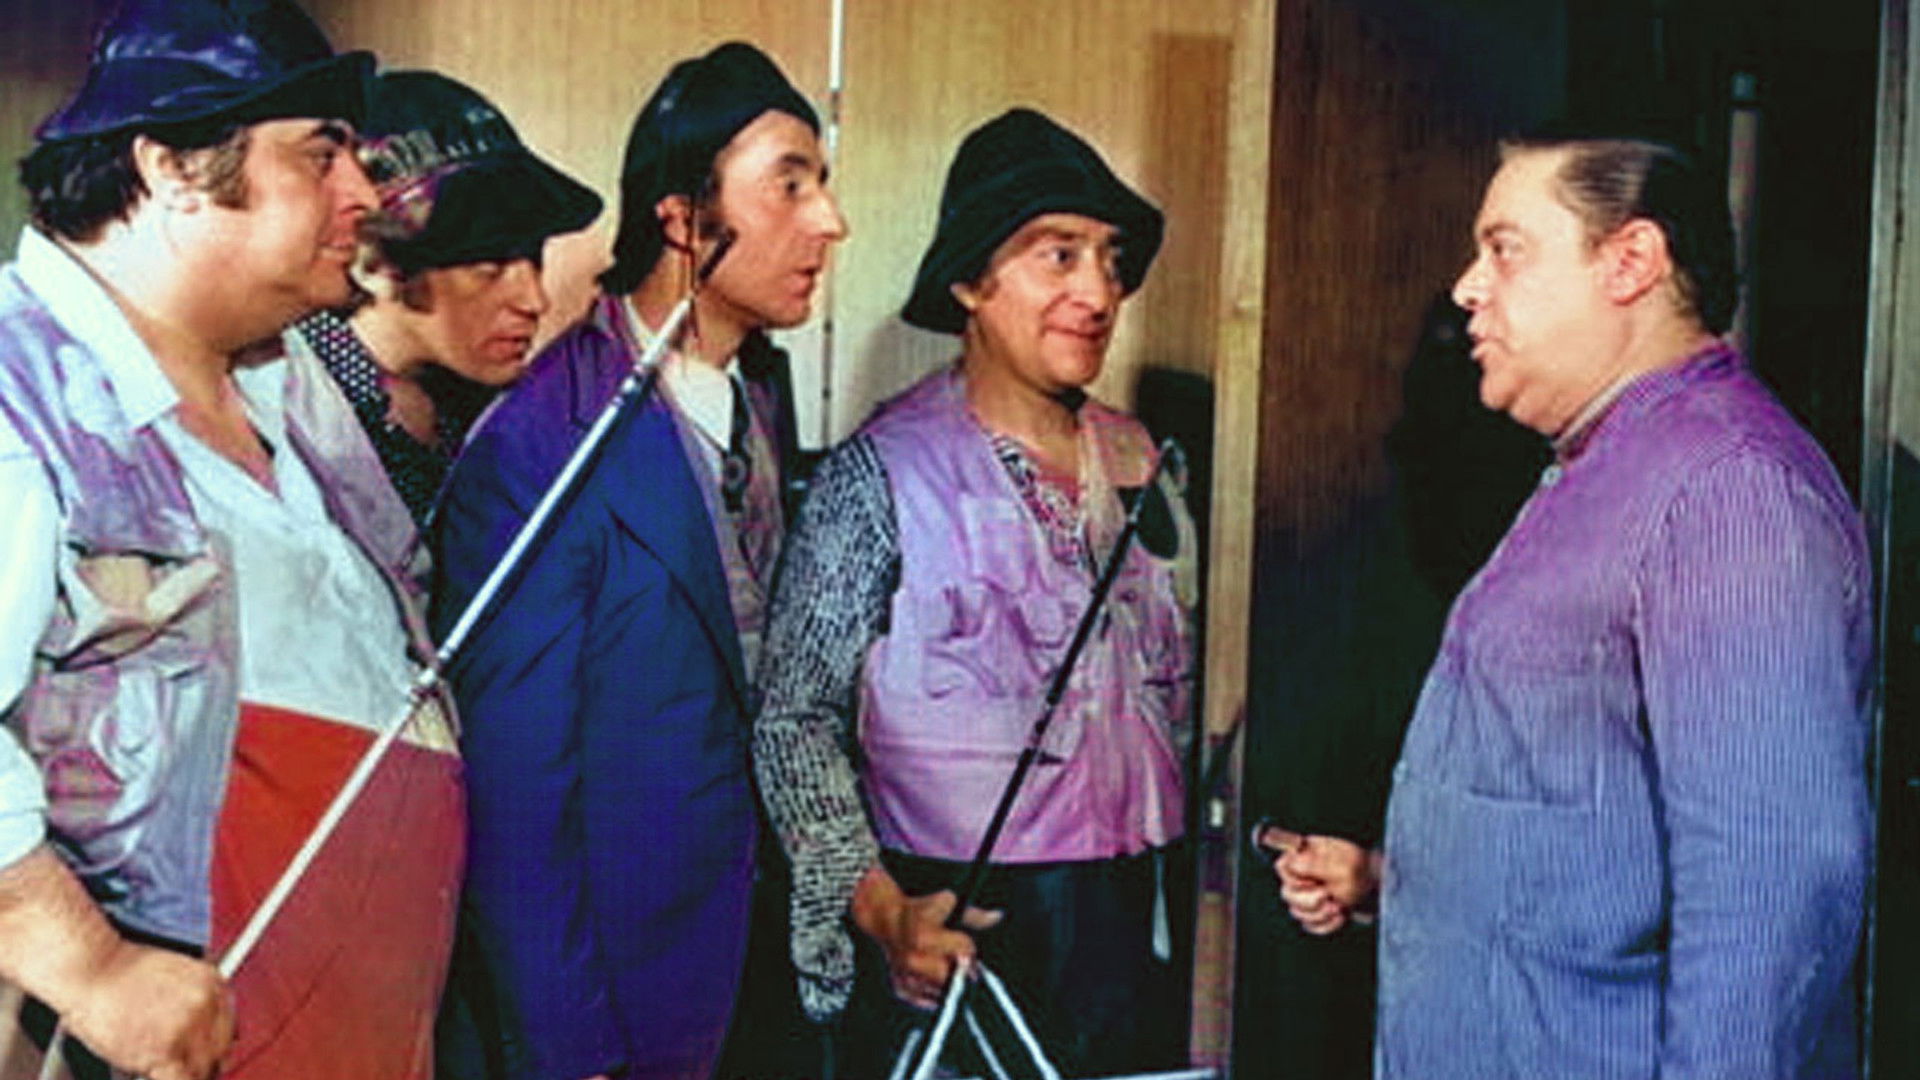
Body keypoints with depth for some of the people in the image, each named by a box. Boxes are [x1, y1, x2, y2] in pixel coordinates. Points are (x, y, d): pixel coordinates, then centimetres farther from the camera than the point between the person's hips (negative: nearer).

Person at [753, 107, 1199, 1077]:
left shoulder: (1138, 464, 9)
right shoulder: (884, 474, -7)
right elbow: (794, 716, -8)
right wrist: (883, 910, -17)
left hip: (1130, 935, 5)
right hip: (953, 932, -5)